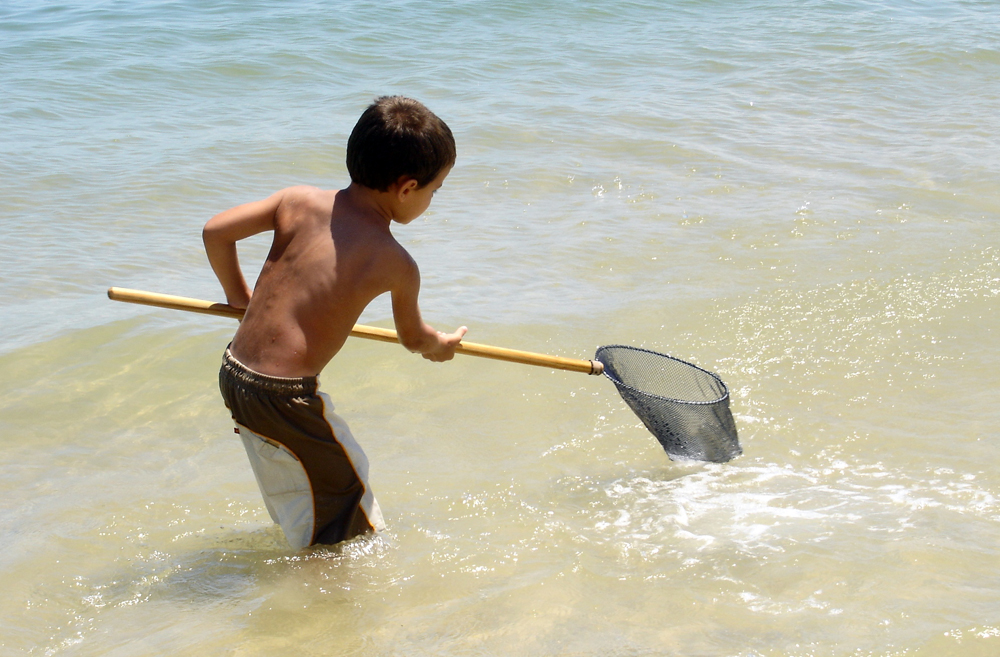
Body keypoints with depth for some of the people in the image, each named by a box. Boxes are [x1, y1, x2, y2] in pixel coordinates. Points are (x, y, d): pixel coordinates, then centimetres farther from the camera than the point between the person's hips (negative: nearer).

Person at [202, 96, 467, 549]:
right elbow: (413, 337, 9)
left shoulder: (299, 202, 1)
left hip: (234, 373, 7)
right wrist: (440, 346, 33)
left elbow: (216, 231, 3)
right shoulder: (396, 265, -10)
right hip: (285, 396, -7)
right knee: (344, 488, 12)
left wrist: (237, 294, 21)